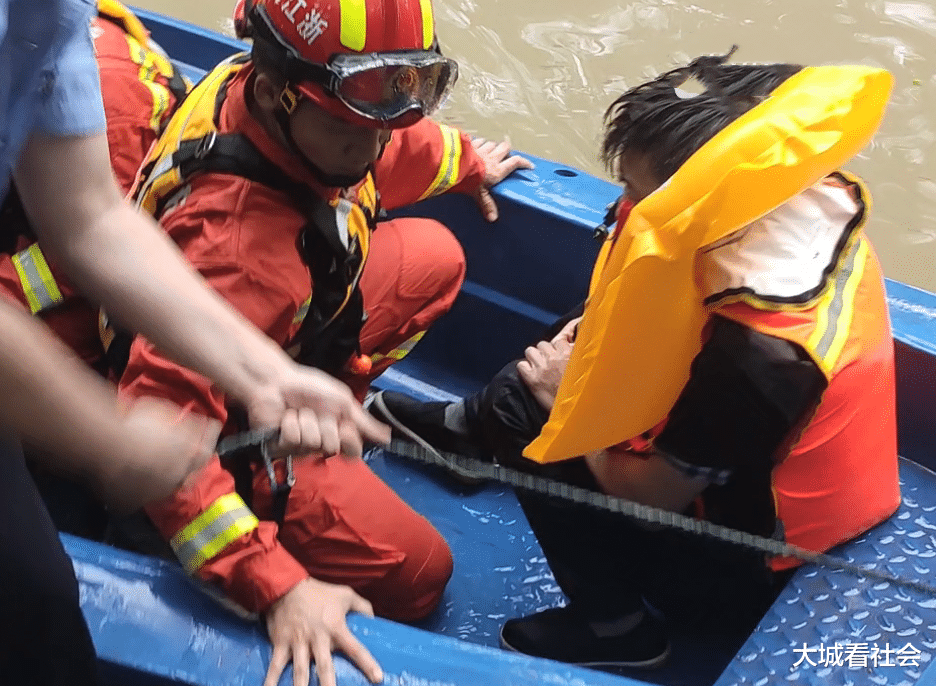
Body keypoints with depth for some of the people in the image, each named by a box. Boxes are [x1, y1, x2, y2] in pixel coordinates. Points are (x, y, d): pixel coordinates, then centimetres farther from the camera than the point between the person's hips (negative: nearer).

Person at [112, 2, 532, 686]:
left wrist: (467, 162, 25)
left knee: (435, 257, 12)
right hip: (241, 436, -7)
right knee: (419, 572, -3)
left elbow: (389, 146, 6)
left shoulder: (295, 113, -20)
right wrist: (278, 587, -46)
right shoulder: (236, 247, -44)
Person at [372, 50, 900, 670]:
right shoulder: (818, 209, -17)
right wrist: (609, 327, -6)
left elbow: (650, 495, -23)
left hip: (749, 579, -8)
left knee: (528, 425, -4)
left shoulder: (758, 354, -39)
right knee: (573, 346, 11)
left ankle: (616, 625, 10)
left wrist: (570, 400, -8)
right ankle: (468, 427, 35)